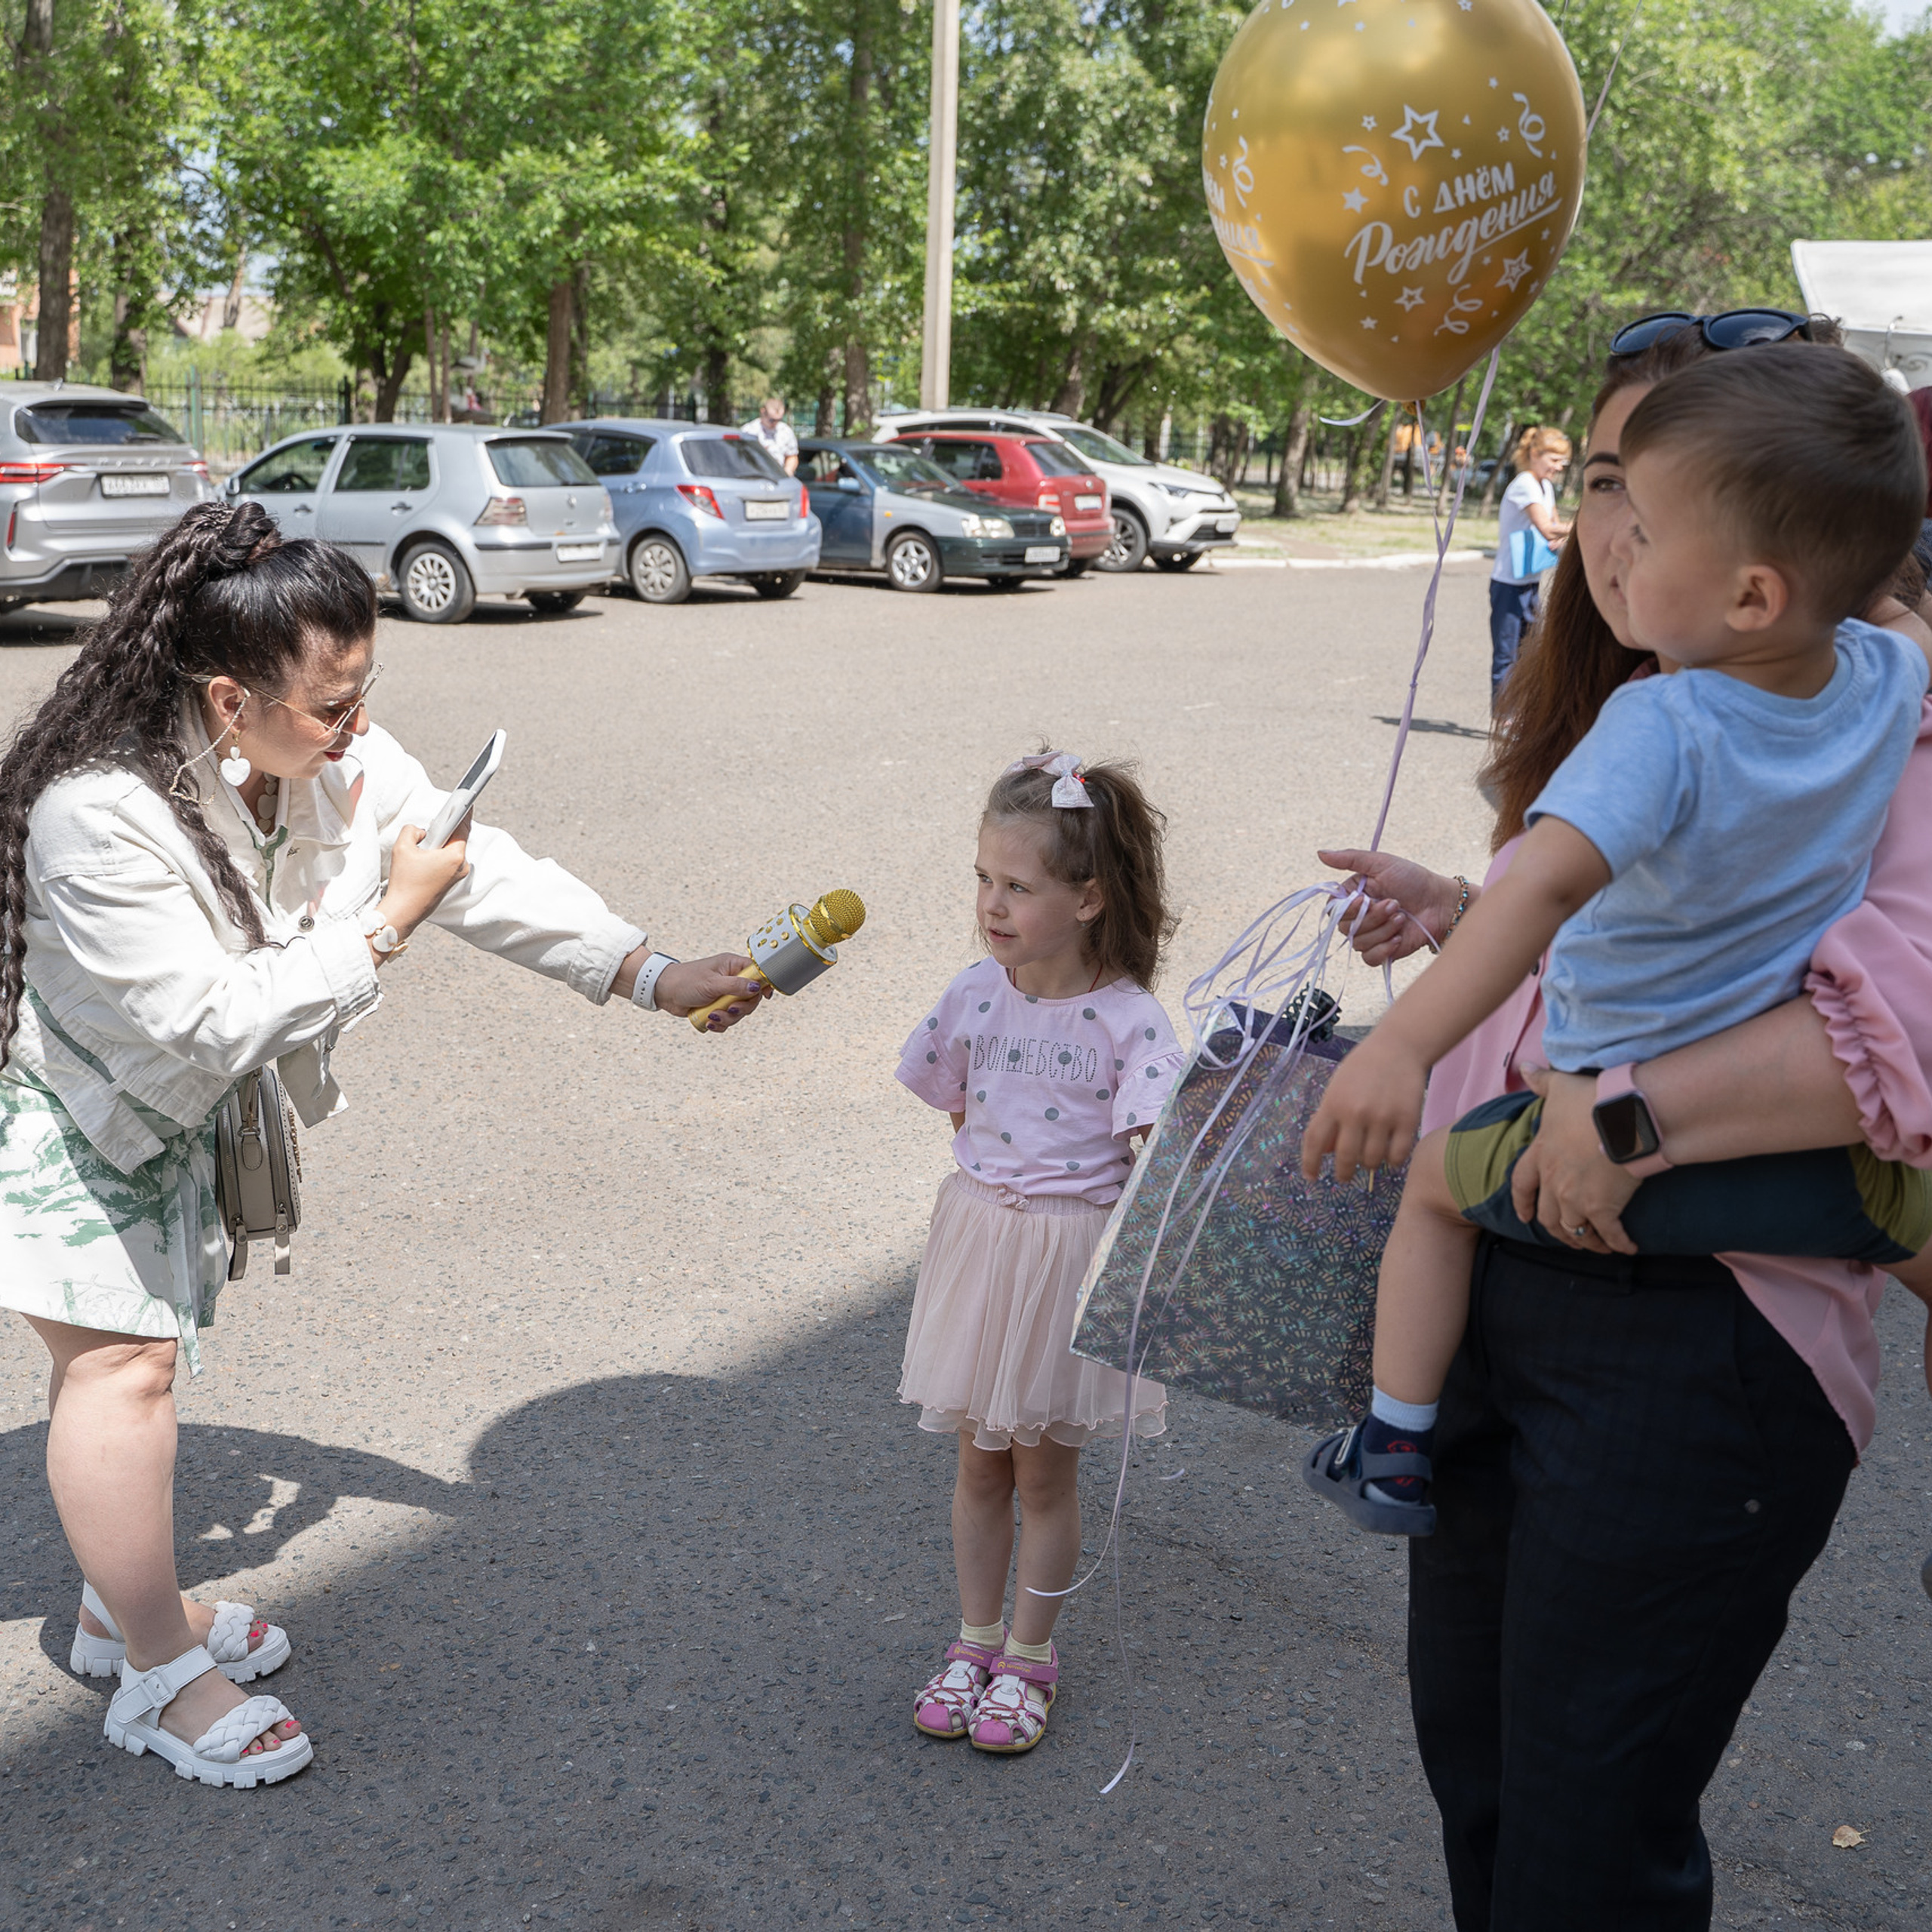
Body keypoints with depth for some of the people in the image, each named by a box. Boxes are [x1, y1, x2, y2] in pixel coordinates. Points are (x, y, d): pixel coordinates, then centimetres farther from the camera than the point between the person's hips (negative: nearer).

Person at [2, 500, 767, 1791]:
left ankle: (121, 1606, 31)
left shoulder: (341, 760, -15)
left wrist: (654, 976, -14)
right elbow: (210, 1021, -36)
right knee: (121, 1357, -7)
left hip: (168, 1103, 7)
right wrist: (386, 923, -33)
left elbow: (484, 874, -10)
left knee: (137, 1343, 15)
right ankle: (159, 1678, 6)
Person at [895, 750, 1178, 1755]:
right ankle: (976, 1641, 33)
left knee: (1044, 1468, 10)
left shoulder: (1128, 1020, -15)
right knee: (980, 1462, 15)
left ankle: (1029, 1656, 29)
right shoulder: (977, 993, -3)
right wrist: (1001, 1181, 3)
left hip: (1076, 1251, -4)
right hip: (980, 1237, 4)